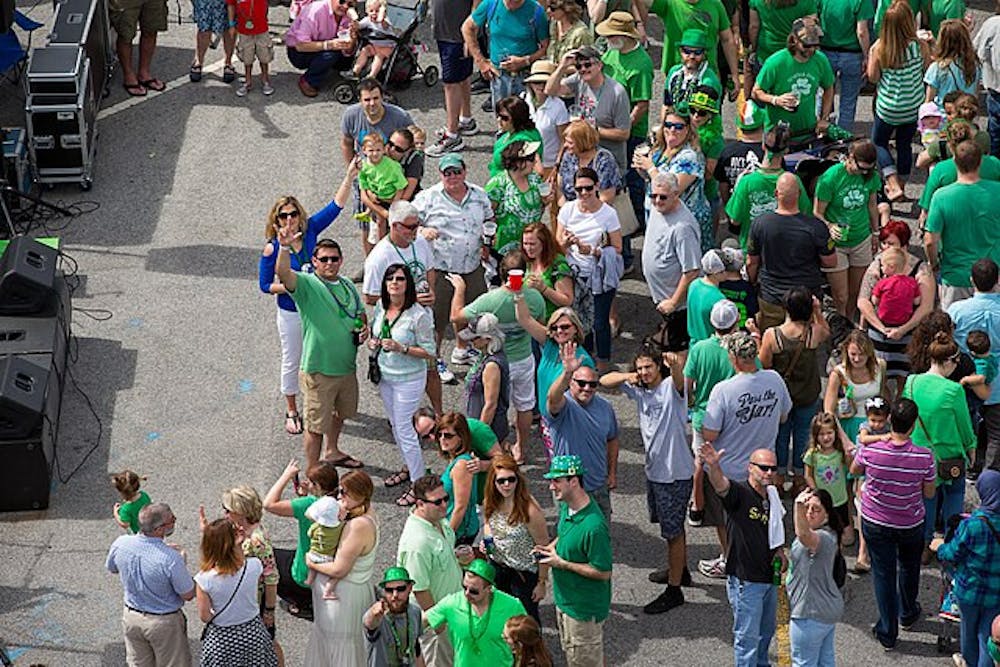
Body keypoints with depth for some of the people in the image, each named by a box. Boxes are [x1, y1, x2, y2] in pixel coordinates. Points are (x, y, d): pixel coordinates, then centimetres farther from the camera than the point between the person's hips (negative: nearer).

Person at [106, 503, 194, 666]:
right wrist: (182, 562, -5)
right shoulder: (170, 558, -34)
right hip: (164, 622, -5)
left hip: (131, 616, 5)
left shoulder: (120, 544, -18)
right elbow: (188, 595, -20)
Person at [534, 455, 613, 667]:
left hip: (584, 608, -9)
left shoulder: (593, 526, -33)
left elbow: (603, 572, -27)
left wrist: (562, 563, -24)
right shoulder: (567, 506, -4)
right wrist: (550, 548, -3)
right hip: (565, 599, 9)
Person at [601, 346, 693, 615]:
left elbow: (680, 378, -40)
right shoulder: (639, 389, 4)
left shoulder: (671, 387, -17)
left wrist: (676, 363, -64)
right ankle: (679, 568, 44)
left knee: (673, 530, -1)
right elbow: (604, 381, 5)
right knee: (668, 523, 25)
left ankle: (674, 590, 7)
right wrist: (626, 377, -17)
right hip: (654, 469, 8)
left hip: (676, 472, -8)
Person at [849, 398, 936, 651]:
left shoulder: (869, 450, -25)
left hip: (875, 522, 0)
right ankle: (908, 613, 50)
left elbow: (854, 470, -2)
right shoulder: (924, 457, -27)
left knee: (882, 572, 15)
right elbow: (929, 493, -12)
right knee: (909, 567, 27)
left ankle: (888, 632, 20)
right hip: (910, 523, 1)